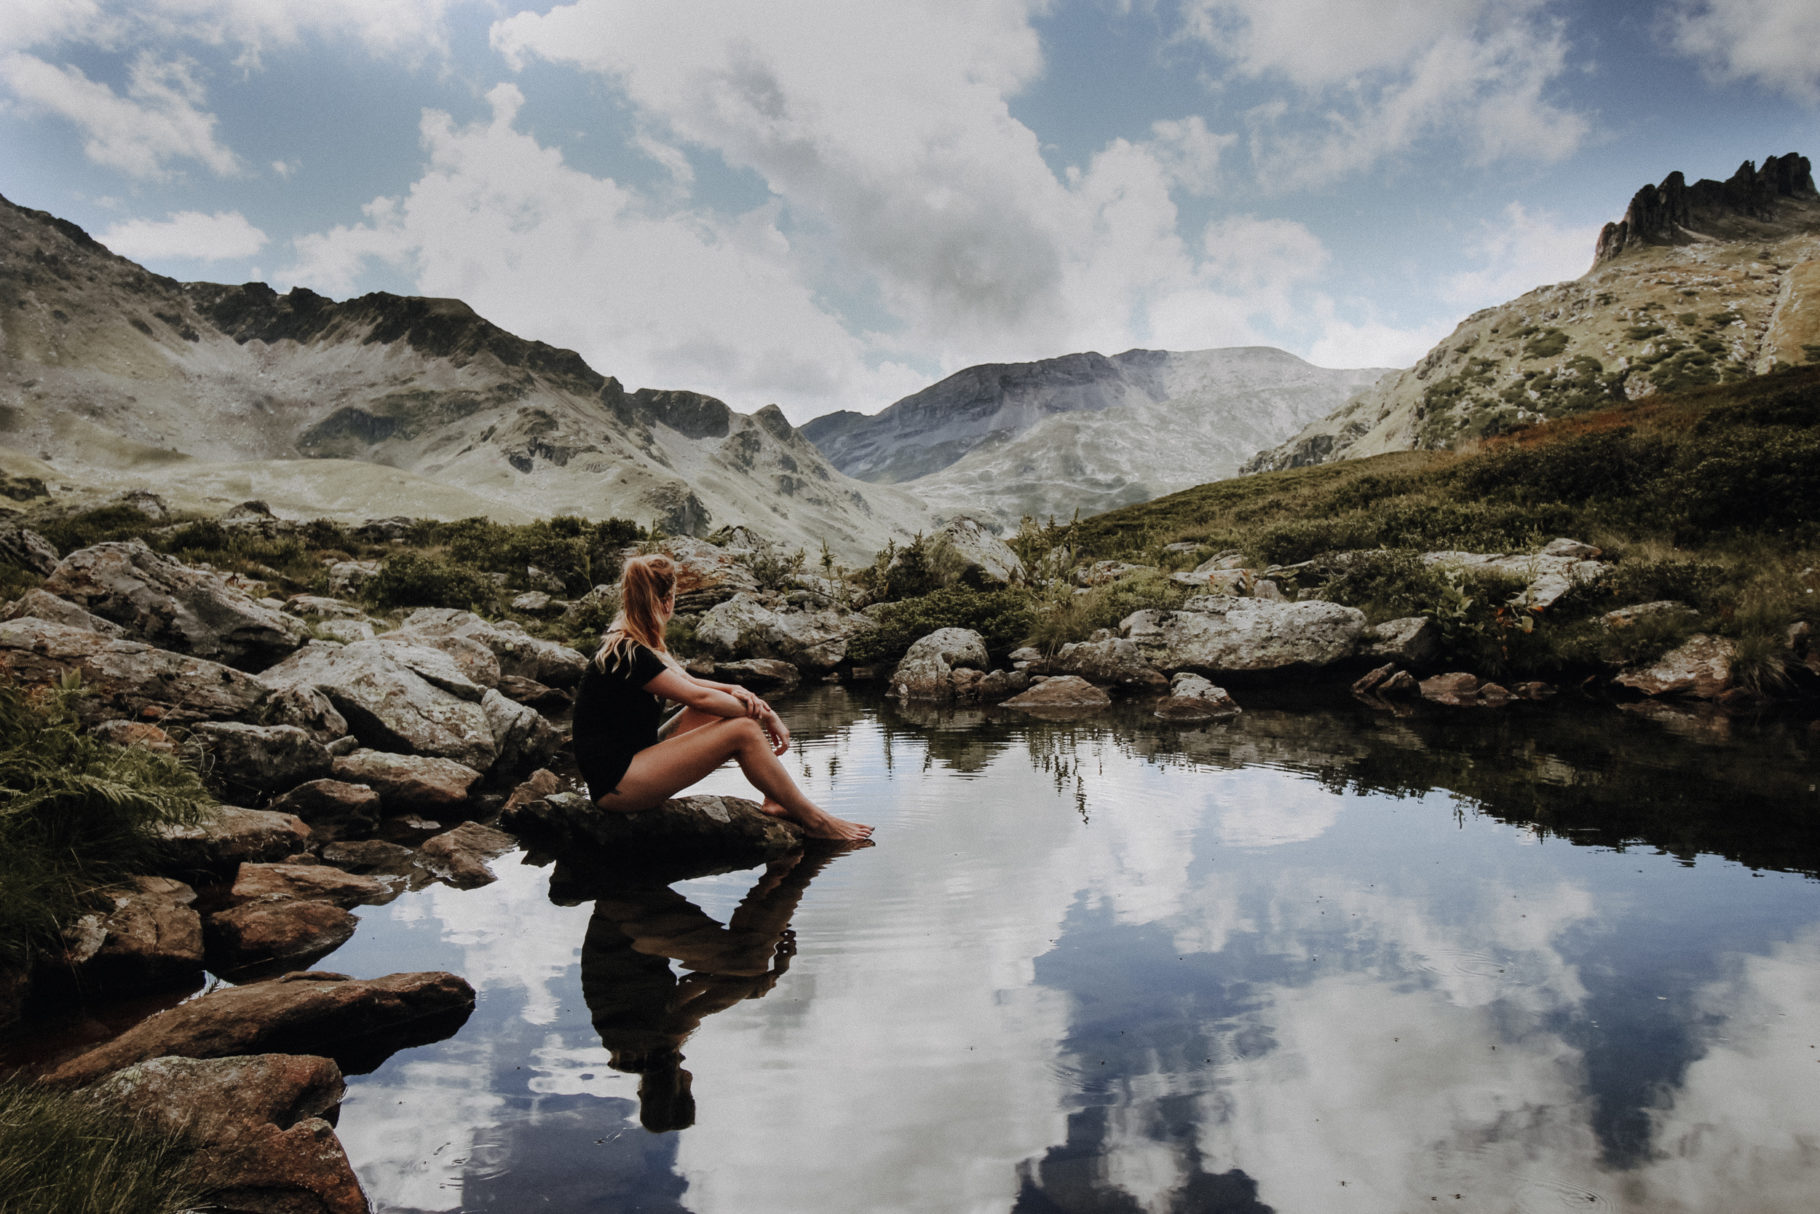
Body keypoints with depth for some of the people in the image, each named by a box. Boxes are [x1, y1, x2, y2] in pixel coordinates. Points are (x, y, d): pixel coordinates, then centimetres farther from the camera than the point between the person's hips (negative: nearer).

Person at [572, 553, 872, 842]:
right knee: (743, 730, -18)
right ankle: (814, 820, -6)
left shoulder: (627, 644, 11)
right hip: (614, 785, -10)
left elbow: (688, 683, 16)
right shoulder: (628, 654, -20)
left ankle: (776, 801, 3)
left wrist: (735, 691, -4)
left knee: (726, 702, 6)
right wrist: (767, 715, -10)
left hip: (633, 758, 10)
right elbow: (698, 697, -20)